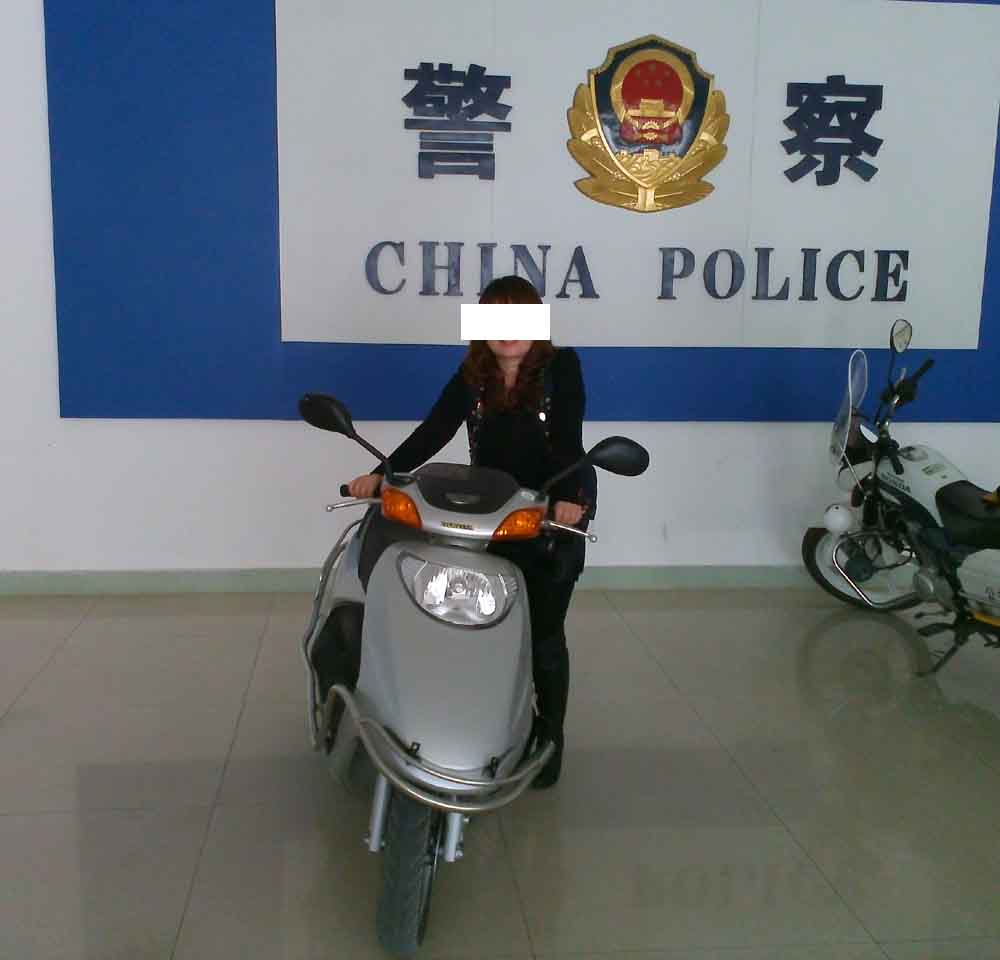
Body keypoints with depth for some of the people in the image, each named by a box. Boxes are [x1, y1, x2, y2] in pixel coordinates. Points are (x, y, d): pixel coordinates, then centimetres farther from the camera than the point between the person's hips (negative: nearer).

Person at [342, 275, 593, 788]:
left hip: (557, 512, -3)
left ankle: (549, 739, 17)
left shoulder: (561, 366, -10)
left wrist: (568, 497, -38)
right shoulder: (472, 377, 0)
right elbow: (433, 431, -11)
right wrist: (381, 474, -25)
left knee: (543, 634, 1)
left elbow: (568, 436, -22)